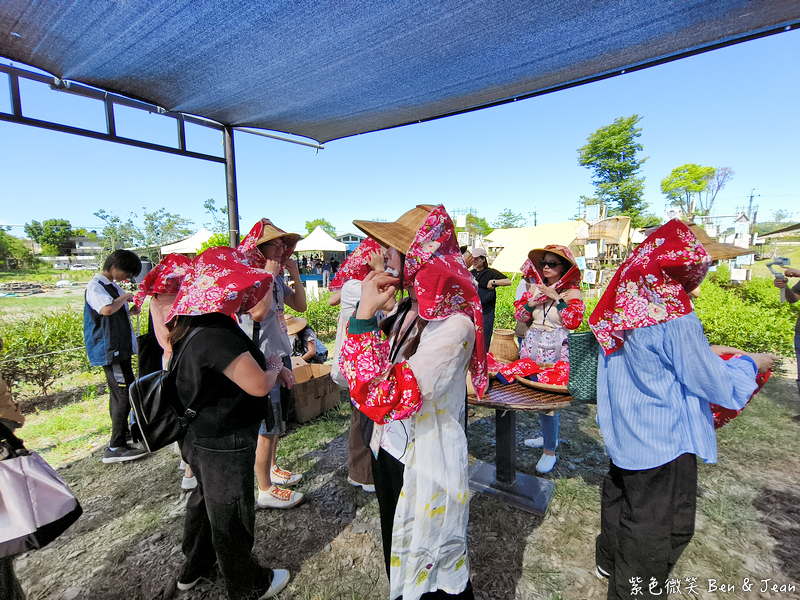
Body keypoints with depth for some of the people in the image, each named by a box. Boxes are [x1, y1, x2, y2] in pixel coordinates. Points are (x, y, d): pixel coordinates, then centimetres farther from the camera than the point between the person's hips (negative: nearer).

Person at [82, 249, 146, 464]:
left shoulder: (111, 285, 13)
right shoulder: (95, 286, -16)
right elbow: (107, 309, -35)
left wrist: (129, 311, 6)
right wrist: (124, 297, -17)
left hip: (120, 348, 10)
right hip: (110, 350, -10)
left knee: (120, 392, 20)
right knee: (123, 395, -8)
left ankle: (121, 432, 36)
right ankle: (115, 448, -2)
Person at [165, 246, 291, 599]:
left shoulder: (194, 326, 2)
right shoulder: (216, 335, -32)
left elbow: (231, 367, 15)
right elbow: (258, 385, -33)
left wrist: (269, 366, -1)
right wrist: (273, 366, -12)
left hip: (201, 437, 10)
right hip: (224, 446, -9)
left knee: (206, 500, 29)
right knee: (230, 515, 12)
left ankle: (194, 568, 52)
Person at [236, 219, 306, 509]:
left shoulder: (276, 277, 10)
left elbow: (300, 305, 9)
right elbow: (258, 312, -30)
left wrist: (295, 275, 0)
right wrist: (268, 276, -22)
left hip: (281, 355, 9)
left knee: (276, 420, 20)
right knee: (267, 426, 0)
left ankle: (272, 468, 38)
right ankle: (265, 490, 15)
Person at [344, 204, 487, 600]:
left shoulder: (453, 323, -27)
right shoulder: (406, 310, -3)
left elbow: (386, 398, -34)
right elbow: (355, 375, 3)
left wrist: (365, 315, -30)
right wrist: (365, 312, -9)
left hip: (427, 468, -7)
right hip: (388, 453, 7)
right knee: (397, 558, 31)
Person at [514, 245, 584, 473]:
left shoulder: (571, 292, -3)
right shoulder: (535, 287, 8)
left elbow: (574, 321, -16)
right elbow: (519, 316, 7)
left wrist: (557, 298, -16)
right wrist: (531, 303, -10)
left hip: (555, 353, -5)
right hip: (532, 349, 5)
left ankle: (550, 451, 10)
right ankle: (549, 436, 36)